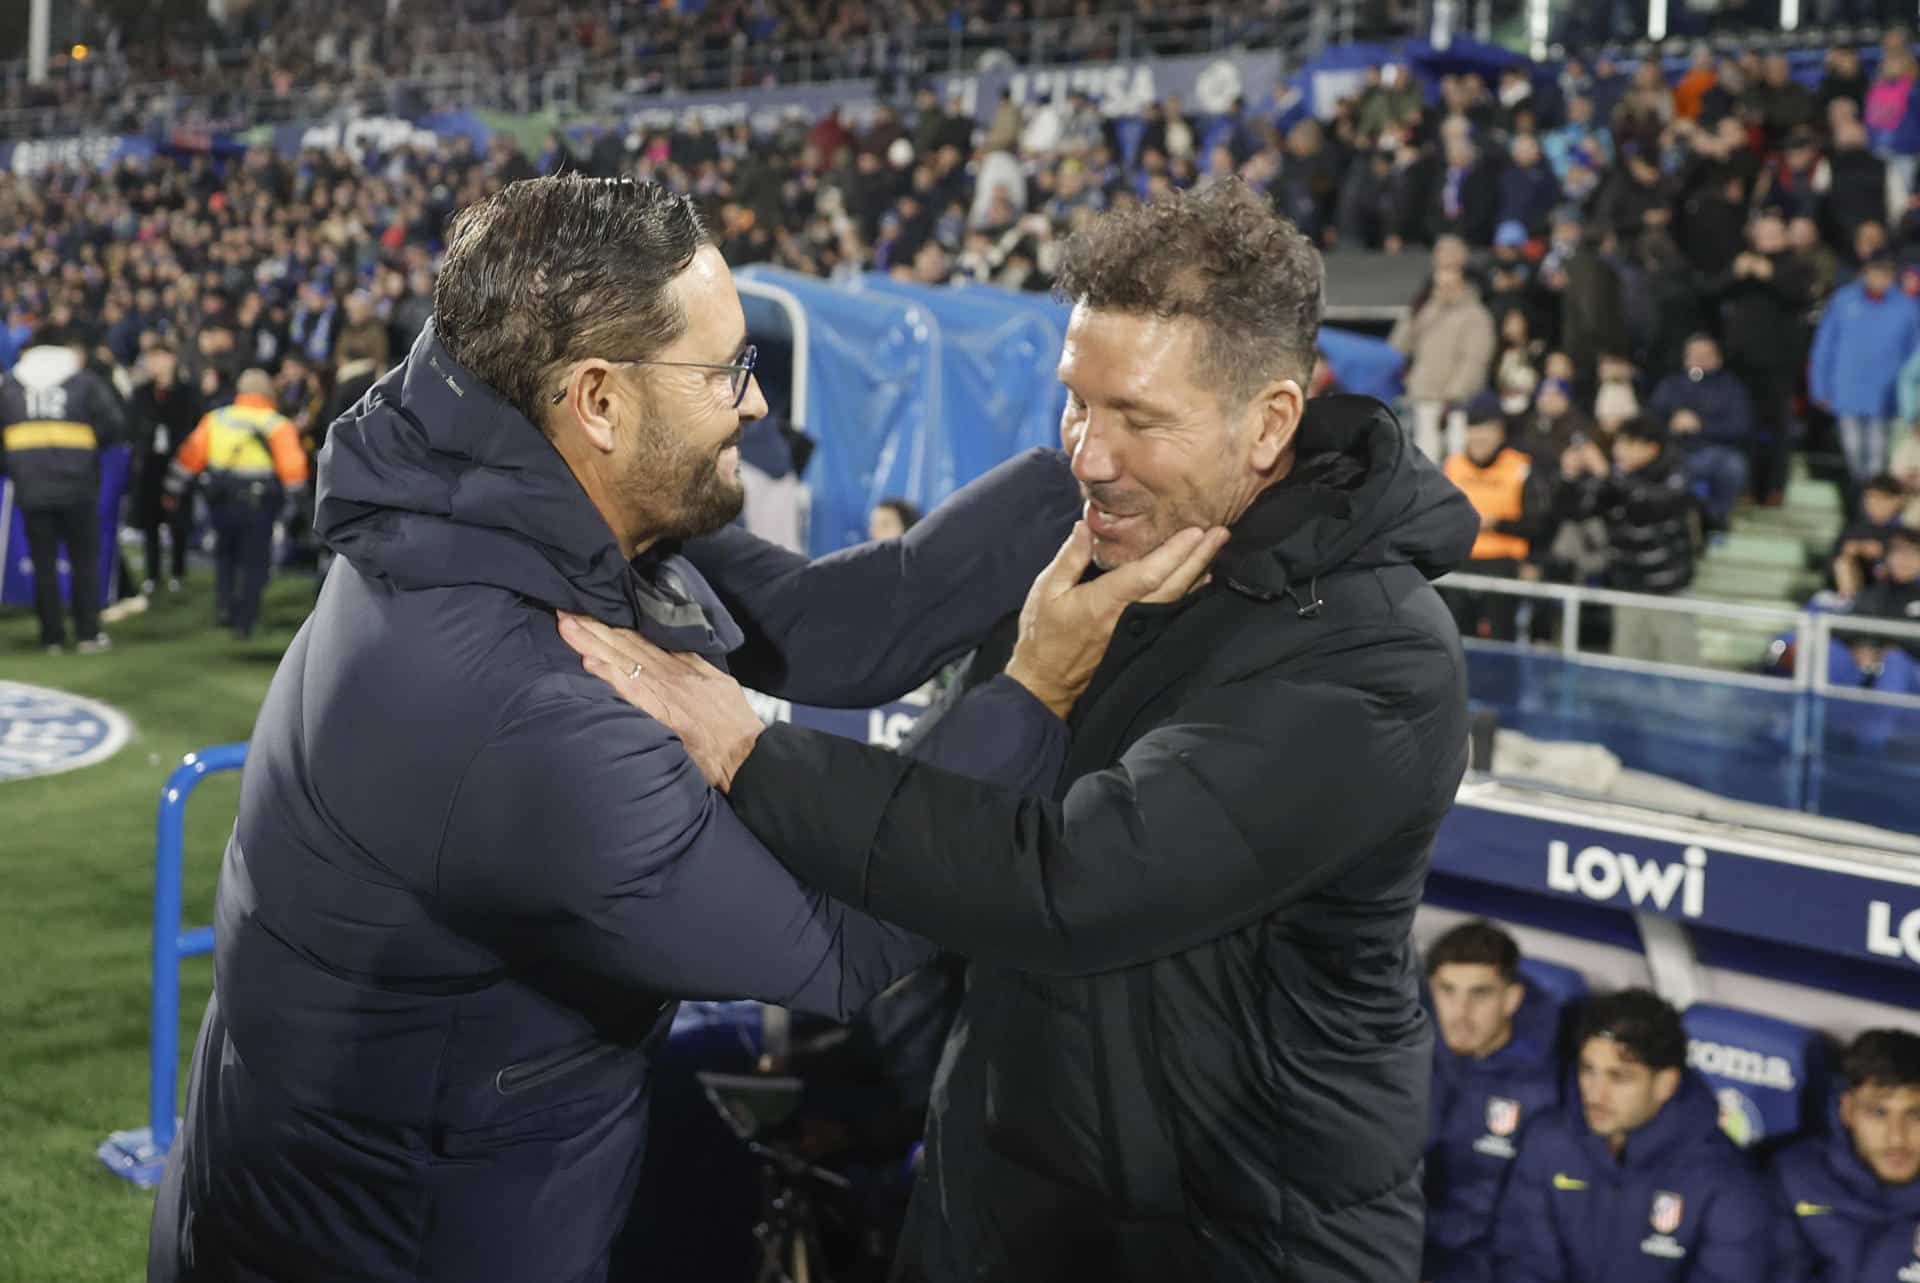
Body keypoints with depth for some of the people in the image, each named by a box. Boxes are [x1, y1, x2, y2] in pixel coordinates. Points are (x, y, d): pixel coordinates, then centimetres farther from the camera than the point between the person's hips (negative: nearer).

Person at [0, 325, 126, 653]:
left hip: (31, 490, 2)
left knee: (44, 564, 9)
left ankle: (52, 636, 10)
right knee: (85, 561, 7)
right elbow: (115, 425, -8)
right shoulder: (86, 382, -1)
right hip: (77, 489, -2)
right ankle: (88, 634, 5)